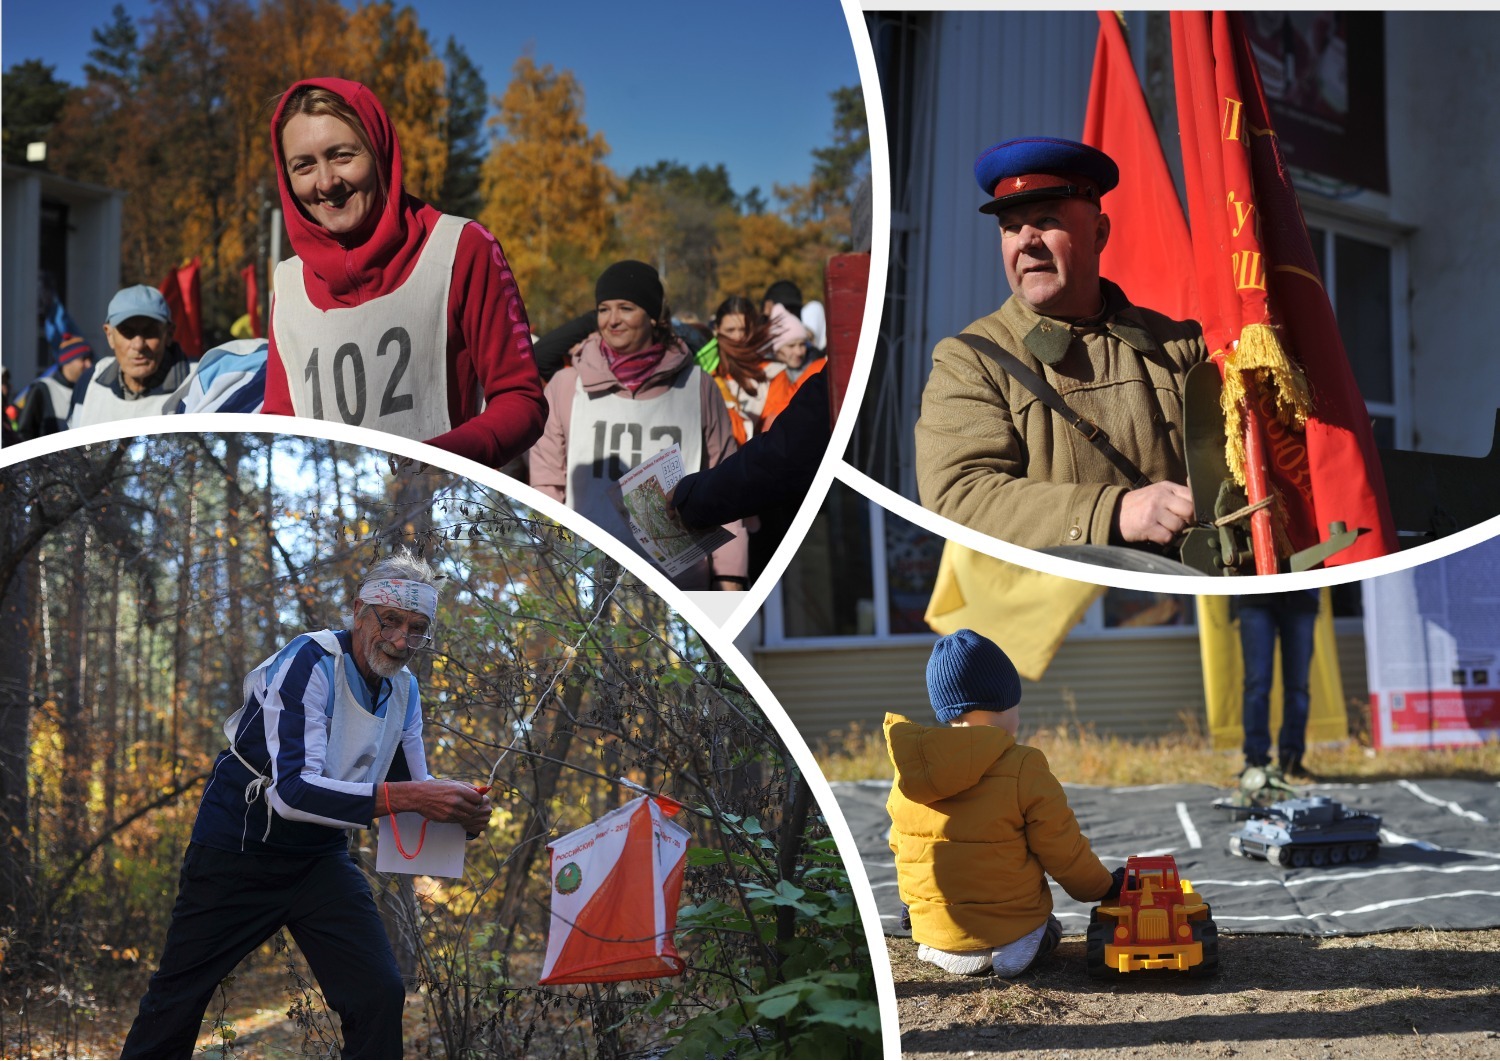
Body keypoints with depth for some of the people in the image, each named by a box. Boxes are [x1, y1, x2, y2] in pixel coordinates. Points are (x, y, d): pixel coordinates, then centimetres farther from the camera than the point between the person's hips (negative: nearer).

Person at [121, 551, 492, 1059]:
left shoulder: (402, 689, 0)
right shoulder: (309, 664, -24)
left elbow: (411, 785, 6)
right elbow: (293, 790, -35)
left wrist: (459, 810, -18)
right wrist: (406, 796, -42)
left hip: (320, 858, 6)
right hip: (238, 852, -5)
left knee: (380, 995, -11)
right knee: (175, 1001, 8)